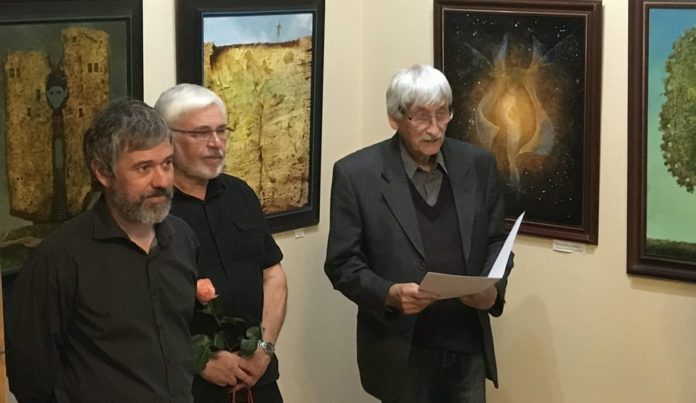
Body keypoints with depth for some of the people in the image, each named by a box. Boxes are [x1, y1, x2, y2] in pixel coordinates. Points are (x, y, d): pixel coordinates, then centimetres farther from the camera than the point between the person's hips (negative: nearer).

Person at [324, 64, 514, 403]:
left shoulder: (478, 165, 3)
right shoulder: (356, 173, -7)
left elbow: (495, 241, 10)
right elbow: (343, 263, -5)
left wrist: (493, 287, -9)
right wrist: (389, 294, -22)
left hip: (469, 346, 3)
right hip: (401, 351, -3)